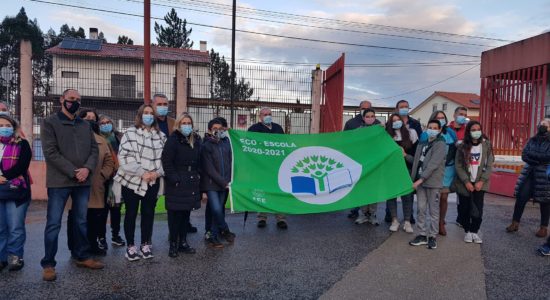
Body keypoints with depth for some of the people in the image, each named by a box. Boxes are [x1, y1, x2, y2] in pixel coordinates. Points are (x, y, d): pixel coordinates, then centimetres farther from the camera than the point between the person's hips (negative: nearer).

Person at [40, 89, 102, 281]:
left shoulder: (85, 125, 14)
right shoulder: (49, 123, -1)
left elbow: (94, 149, 8)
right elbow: (50, 152, -11)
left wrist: (87, 168, -11)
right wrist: (73, 172, -16)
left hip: (83, 181, 5)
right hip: (59, 181, -5)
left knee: (81, 221, 13)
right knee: (54, 223, 0)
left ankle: (82, 257, 25)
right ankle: (48, 264, 12)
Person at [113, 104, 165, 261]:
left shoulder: (161, 136, 7)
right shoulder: (130, 133, -4)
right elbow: (124, 157, -13)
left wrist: (158, 172, -11)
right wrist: (142, 173, -18)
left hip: (152, 182, 3)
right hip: (131, 180, -3)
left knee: (148, 213, 9)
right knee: (131, 213, 6)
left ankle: (145, 244, 22)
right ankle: (130, 246, 18)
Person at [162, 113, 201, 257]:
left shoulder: (196, 140, 11)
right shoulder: (173, 140, -7)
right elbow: (167, 162, -12)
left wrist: (197, 176, 9)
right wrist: (174, 179, -16)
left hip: (191, 184, 6)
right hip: (176, 184, -5)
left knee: (186, 214, 12)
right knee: (175, 215, 0)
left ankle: (183, 242, 24)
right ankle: (173, 244, 12)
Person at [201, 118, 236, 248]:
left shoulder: (226, 145, 8)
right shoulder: (206, 146, -5)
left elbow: (230, 164, 10)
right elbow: (209, 169, -11)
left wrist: (229, 181, -3)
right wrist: (224, 182, -13)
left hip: (224, 184, 4)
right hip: (211, 184, -4)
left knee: (219, 210, 7)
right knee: (216, 209, -14)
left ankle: (213, 237, 18)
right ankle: (225, 231, 9)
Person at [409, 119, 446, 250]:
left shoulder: (440, 144, -7)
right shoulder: (422, 143, 14)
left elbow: (433, 164, -16)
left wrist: (421, 179, -21)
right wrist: (414, 178, 2)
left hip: (433, 182, -6)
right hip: (420, 180, 6)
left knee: (433, 211, 4)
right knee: (421, 209, 8)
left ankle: (432, 236, 13)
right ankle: (422, 235, 17)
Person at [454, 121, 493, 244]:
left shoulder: (486, 145, 1)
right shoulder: (462, 146, -1)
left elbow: (489, 165, 0)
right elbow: (458, 166, -3)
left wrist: (482, 181, -10)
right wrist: (466, 182, -11)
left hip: (479, 183, 0)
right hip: (464, 183, 0)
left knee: (478, 209, -7)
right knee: (465, 209, 4)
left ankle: (474, 231, 11)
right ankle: (467, 231, 20)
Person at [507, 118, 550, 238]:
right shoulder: (532, 140, 10)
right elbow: (524, 156, 0)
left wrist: (531, 154, -10)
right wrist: (540, 159, -15)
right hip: (529, 173, 4)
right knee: (521, 197, 0)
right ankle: (515, 223, 9)